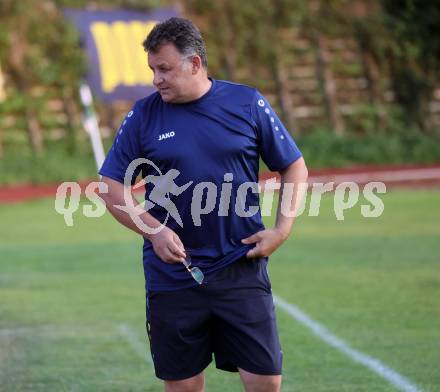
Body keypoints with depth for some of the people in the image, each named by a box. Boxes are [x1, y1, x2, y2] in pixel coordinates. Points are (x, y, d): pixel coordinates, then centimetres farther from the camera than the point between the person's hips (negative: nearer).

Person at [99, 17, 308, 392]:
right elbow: (111, 187, 3)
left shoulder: (248, 104, 0)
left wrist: (282, 230, -3)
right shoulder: (144, 115, 1)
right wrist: (154, 230, -13)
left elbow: (294, 167, 9)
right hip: (172, 274, 1)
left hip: (241, 271, -1)